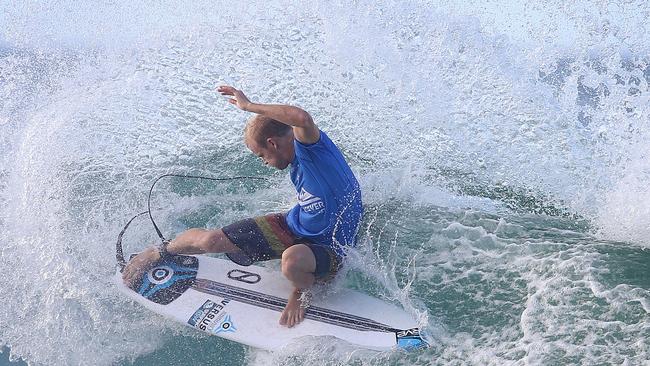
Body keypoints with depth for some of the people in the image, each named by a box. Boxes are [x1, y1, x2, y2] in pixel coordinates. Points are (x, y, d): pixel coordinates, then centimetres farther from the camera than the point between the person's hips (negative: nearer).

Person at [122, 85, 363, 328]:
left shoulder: (310, 144, -25)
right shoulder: (297, 163, 1)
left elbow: (303, 119, -48)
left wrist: (248, 105, -34)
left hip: (330, 249, -7)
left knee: (292, 259, -45)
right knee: (211, 240, -2)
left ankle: (303, 291, -8)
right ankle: (160, 252, 30)